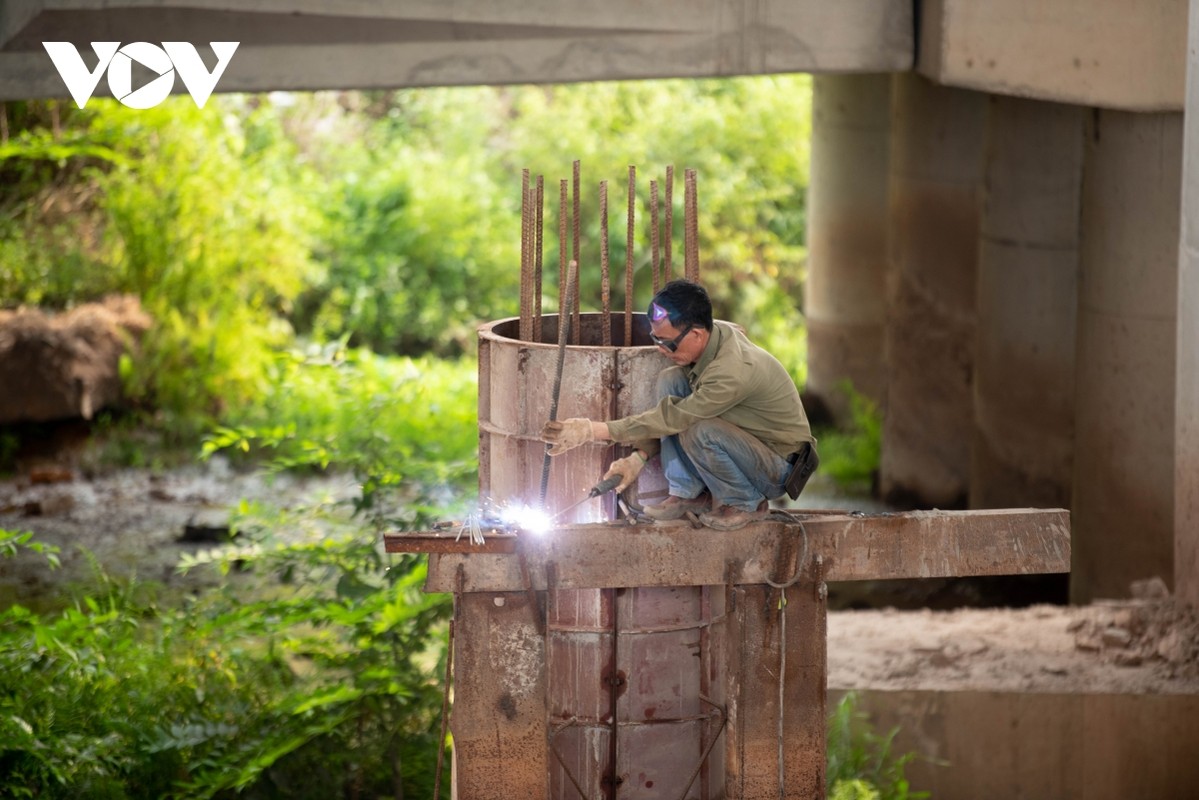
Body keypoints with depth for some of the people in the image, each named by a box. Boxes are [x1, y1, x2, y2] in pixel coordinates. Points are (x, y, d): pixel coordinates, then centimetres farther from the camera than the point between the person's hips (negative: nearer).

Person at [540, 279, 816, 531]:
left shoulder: (734, 371, -34)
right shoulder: (715, 334, -8)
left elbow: (674, 417, -31)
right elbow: (669, 415, 3)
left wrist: (594, 430, -29)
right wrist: (638, 457, -8)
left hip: (780, 466, -8)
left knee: (697, 430, -34)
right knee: (670, 379, -9)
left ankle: (747, 503, -7)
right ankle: (687, 492, -2)